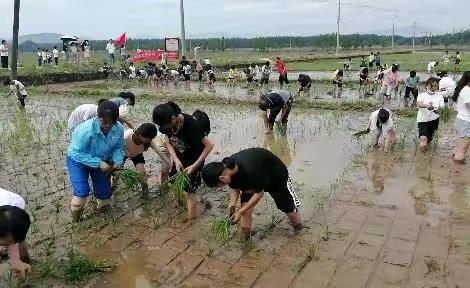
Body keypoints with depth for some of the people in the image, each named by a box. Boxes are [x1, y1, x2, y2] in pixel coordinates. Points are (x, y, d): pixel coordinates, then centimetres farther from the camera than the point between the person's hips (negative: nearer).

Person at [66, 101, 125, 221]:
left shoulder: (119, 129, -23)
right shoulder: (86, 129, -38)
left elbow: (118, 148, -9)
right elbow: (77, 153, -32)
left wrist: (117, 162, -29)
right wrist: (99, 163, -37)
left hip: (101, 161, 5)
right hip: (78, 160, -4)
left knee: (105, 192, 10)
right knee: (82, 192, -21)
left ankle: (103, 208, 46)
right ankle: (76, 221, 5)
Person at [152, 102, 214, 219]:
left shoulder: (191, 125, -36)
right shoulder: (167, 124, -19)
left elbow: (209, 145, -30)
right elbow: (168, 142, -5)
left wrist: (194, 166, -30)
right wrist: (176, 160, -20)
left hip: (194, 159, -6)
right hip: (180, 157, 6)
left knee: (188, 191, -2)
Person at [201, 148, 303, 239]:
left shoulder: (250, 171, -45)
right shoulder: (227, 168, -23)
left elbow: (259, 193, -30)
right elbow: (235, 189, -6)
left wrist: (240, 212, -28)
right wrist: (232, 205, -23)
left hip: (277, 176, -5)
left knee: (290, 209, 4)